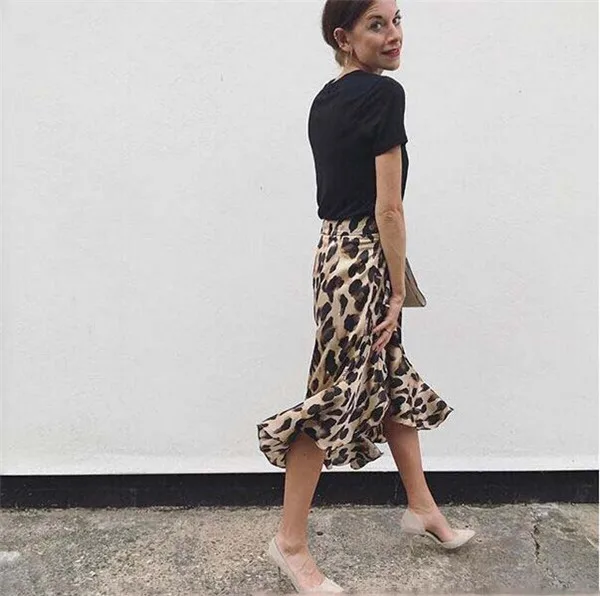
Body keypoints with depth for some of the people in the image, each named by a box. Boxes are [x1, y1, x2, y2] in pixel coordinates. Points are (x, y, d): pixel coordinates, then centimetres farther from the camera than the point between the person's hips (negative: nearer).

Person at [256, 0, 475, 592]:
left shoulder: (325, 99, 14)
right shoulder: (384, 94, -12)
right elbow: (388, 208, -16)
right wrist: (398, 291, -8)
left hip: (335, 250, 10)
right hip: (364, 261, -9)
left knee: (394, 380, 19)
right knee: (336, 397, 0)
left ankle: (421, 506, 36)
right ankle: (289, 540, 17)